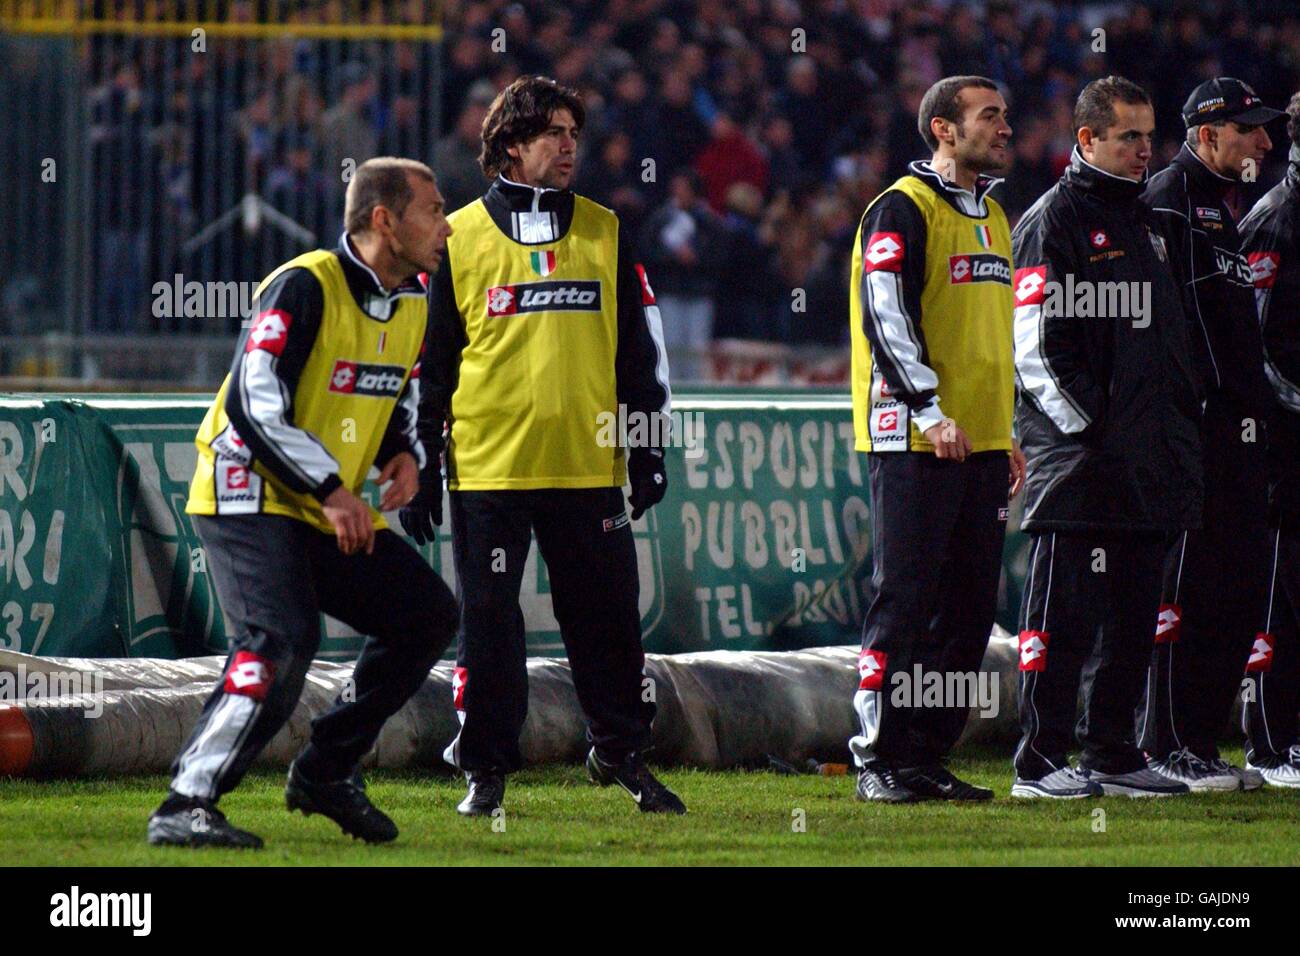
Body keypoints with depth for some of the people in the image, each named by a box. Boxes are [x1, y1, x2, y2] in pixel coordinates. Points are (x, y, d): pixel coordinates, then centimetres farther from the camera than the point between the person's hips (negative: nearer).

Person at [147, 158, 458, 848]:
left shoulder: (413, 304, 9)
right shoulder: (305, 287, -18)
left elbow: (402, 399, 25)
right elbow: (254, 404, -24)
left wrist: (405, 452, 3)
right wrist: (330, 488, -25)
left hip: (331, 512, 9)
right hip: (250, 499, -9)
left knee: (428, 614, 8)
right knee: (282, 640, -26)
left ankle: (326, 772, 16)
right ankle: (186, 807, -25)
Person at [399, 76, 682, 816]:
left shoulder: (605, 234, 9)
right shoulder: (458, 240, 2)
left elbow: (641, 347, 13)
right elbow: (425, 360, 5)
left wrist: (649, 449, 8)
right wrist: (419, 471, 3)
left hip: (589, 468, 2)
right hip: (488, 469, -2)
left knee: (609, 617, 4)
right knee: (488, 620, 1)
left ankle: (623, 752, 17)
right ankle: (487, 769, 10)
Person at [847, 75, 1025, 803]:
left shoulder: (993, 217, 19)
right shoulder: (903, 210, -8)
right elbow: (886, 316, -17)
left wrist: (1007, 431, 21)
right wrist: (929, 410, -23)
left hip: (980, 443, 8)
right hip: (916, 442, -8)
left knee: (970, 608, 7)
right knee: (905, 600, -7)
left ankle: (928, 756, 13)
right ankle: (879, 761, -4)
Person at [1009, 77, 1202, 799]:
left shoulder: (1143, 223, 20)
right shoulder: (1053, 221, -6)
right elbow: (1035, 343, -12)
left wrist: (1182, 418, 16)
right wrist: (1084, 422, -16)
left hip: (1145, 460, 8)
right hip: (1081, 459, -8)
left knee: (1133, 613, 9)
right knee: (1065, 609, -7)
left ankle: (1112, 753, 15)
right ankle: (1041, 760, -5)